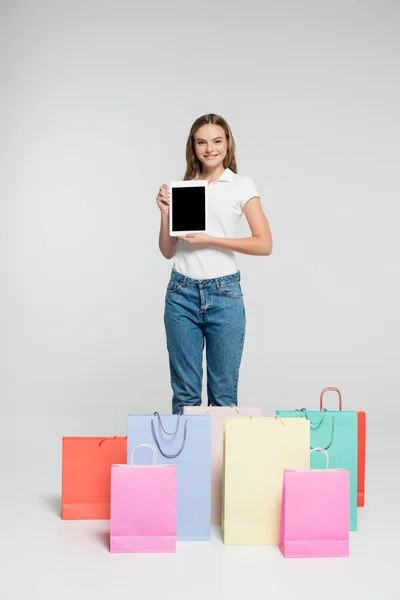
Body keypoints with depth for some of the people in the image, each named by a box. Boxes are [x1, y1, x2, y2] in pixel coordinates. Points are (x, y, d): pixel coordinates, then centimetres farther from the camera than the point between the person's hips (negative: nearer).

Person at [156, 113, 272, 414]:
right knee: (185, 390, 8)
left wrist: (210, 239, -14)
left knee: (224, 391, 6)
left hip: (224, 293, -2)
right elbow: (168, 251, 9)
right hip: (182, 293, 2)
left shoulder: (242, 185, 1)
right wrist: (165, 212, -5)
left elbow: (264, 244, -8)